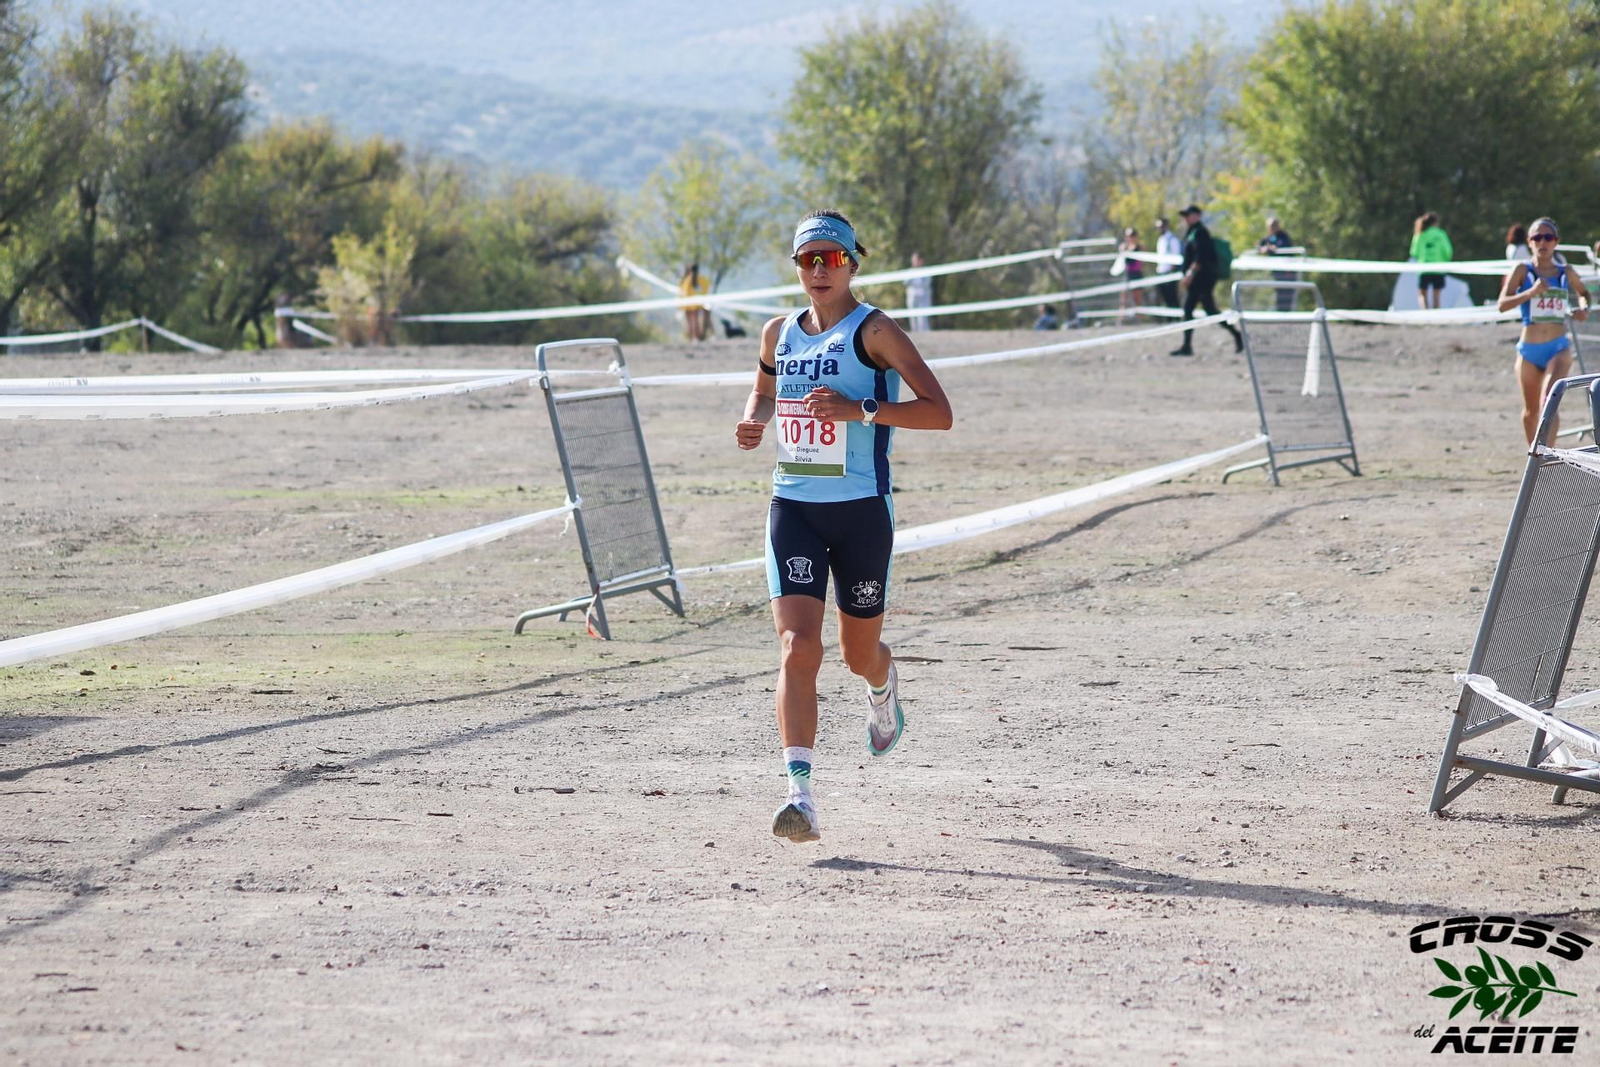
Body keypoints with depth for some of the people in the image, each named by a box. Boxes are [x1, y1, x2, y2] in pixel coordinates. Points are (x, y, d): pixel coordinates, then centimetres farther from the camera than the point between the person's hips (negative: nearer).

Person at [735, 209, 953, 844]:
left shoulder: (875, 332, -8)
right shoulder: (779, 333, 8)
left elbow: (939, 412, -15)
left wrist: (860, 409, -27)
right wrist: (754, 422, 6)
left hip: (861, 509, -3)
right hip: (793, 507, 3)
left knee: (859, 654, 13)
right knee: (797, 646, -15)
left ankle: (883, 690, 52)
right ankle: (800, 792, -22)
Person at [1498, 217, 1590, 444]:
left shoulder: (1566, 272, 5)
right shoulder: (1522, 270, -2)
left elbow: (1583, 292, 25)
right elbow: (1502, 304, -12)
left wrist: (1584, 307, 3)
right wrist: (1531, 292, -25)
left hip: (1559, 348, -1)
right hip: (1529, 349, 1)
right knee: (1531, 410, 13)